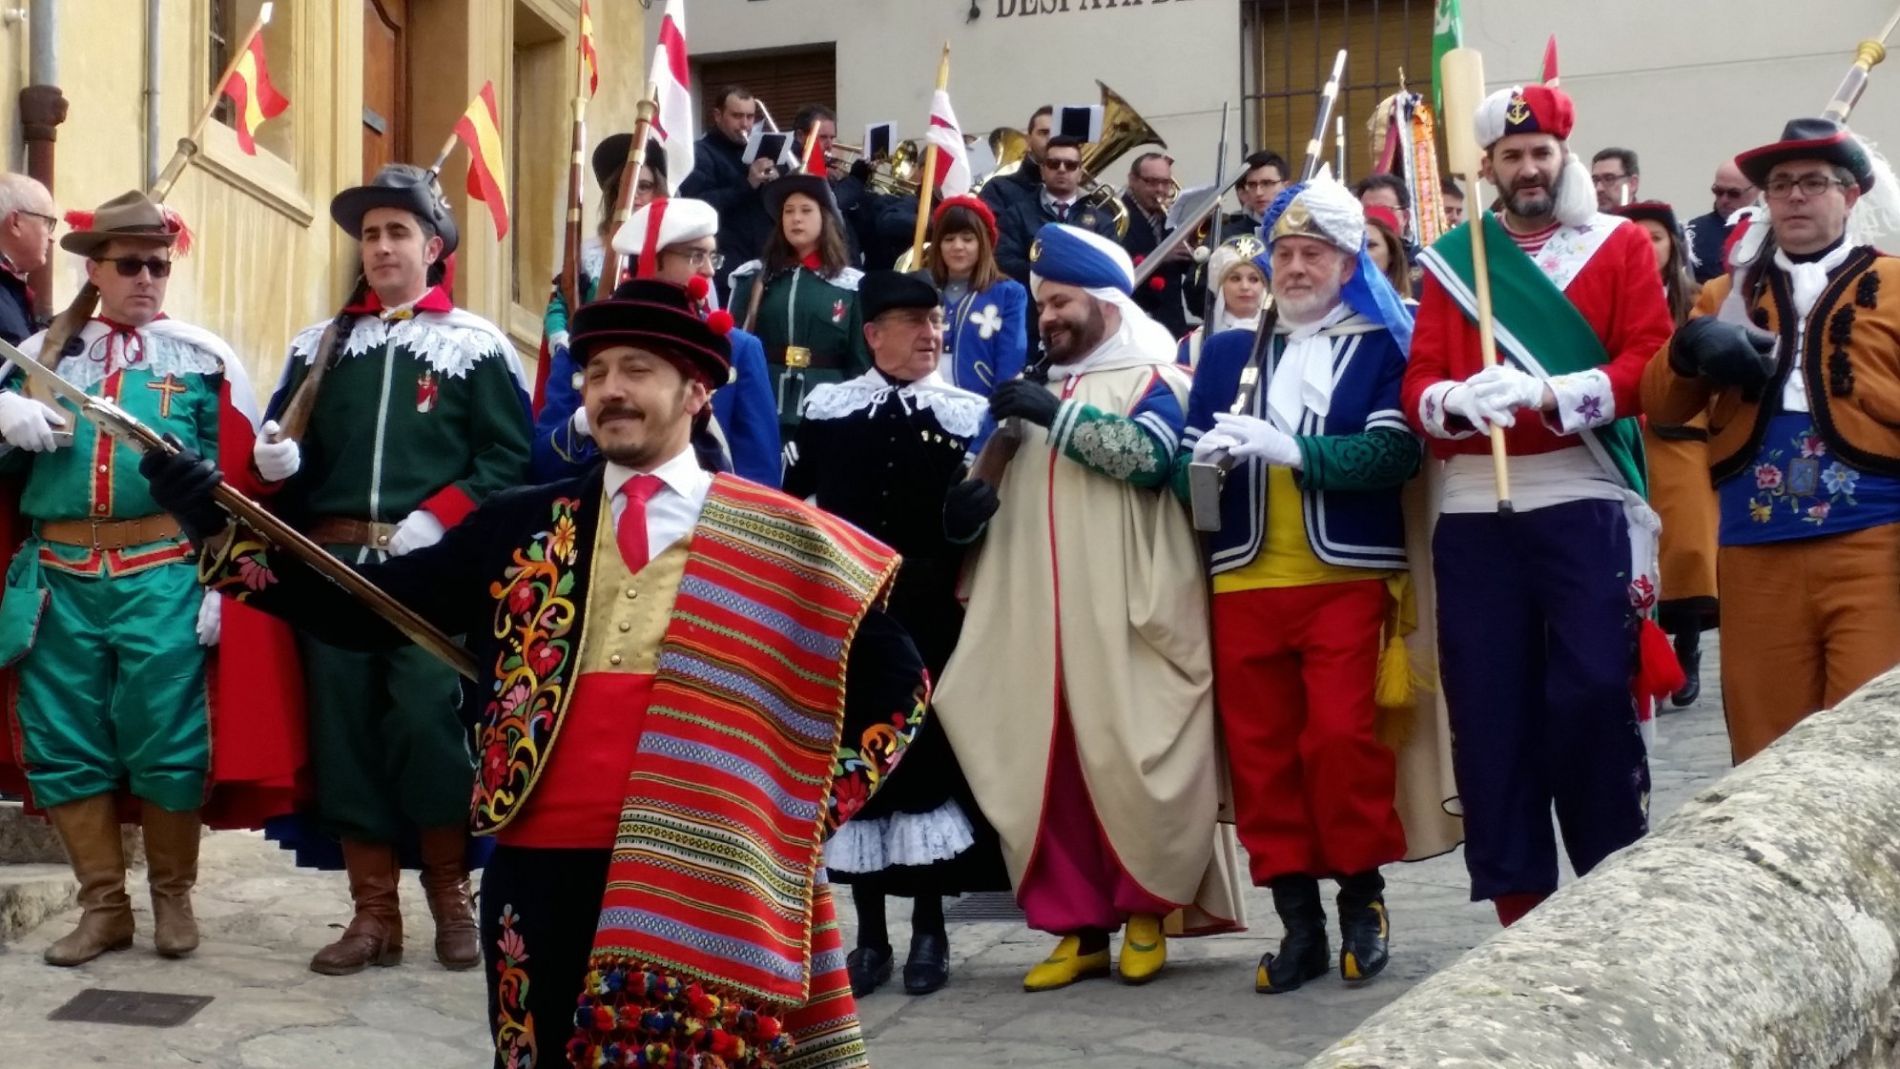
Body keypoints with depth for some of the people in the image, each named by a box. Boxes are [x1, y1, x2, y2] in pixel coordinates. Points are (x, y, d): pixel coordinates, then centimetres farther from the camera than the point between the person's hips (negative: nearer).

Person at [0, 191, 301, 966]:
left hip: (166, 578, -3)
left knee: (168, 741, 1)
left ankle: (173, 897, 19)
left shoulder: (205, 359, 4)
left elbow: (236, 482, 1)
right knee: (62, 743, 6)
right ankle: (103, 906, 19)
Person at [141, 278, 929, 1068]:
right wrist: (226, 534, -4)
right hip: (540, 868, 3)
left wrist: (810, 806, 0)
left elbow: (896, 683, 7)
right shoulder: (523, 528, 10)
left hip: (700, 882, -2)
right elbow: (371, 609, 5)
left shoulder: (777, 540, 2)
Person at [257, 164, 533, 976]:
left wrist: (436, 520, -15)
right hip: (334, 567, 4)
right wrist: (274, 460, -9)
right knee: (344, 734, 3)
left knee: (433, 730, -6)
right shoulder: (320, 345, 16)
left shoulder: (477, 345, 4)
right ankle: (374, 914, 12)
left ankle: (452, 900, 12)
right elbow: (287, 451, 14)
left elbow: (510, 457, -4)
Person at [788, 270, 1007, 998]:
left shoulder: (967, 414, 2)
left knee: (929, 757, 0)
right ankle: (870, 934, 14)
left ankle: (929, 929, 11)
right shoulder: (826, 410, 4)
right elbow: (790, 503, 9)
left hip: (930, 620, -1)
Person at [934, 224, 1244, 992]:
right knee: (1049, 766, 3)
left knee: (1130, 759, -6)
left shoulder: (1151, 377, 2)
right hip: (1042, 615, 6)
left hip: (1127, 615, -6)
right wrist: (976, 505, 3)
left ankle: (1147, 911, 11)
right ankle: (1079, 925, 11)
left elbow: (1151, 453, -19)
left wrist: (1058, 415, -16)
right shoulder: (1041, 388, 22)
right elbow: (1019, 491, 25)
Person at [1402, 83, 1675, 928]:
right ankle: (1517, 902, 10)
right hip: (1474, 512, 2)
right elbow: (1416, 385, 6)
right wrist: (1455, 400, -18)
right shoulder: (1450, 259, 13)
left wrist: (1545, 392, -18)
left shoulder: (1622, 245, 8)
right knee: (1487, 708, 1)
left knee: (1594, 695, -7)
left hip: (1585, 503, -2)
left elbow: (1649, 361, -4)